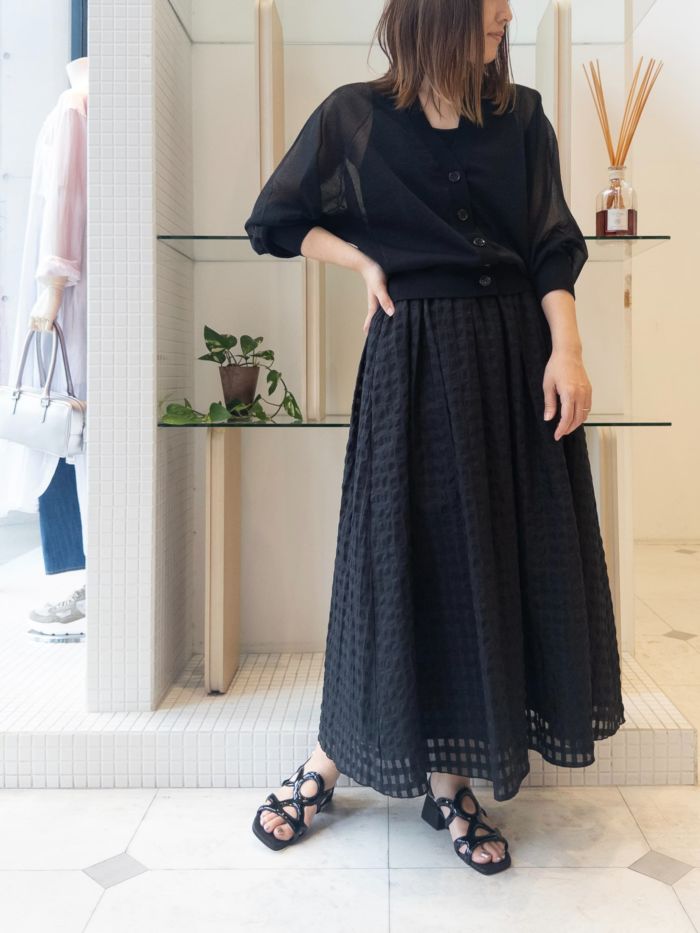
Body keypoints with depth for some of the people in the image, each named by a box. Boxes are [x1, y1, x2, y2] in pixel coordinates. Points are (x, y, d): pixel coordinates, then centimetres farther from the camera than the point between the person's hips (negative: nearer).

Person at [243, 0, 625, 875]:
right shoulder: (353, 115, 2)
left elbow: (553, 248, 4)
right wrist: (364, 258, 0)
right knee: (402, 554, -1)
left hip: (518, 354, 4)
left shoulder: (520, 116, 8)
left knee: (504, 558, 3)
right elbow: (273, 223, 9)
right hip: (413, 359, -3)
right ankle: (330, 758, 19)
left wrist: (566, 350, -9)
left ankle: (448, 782, 18)